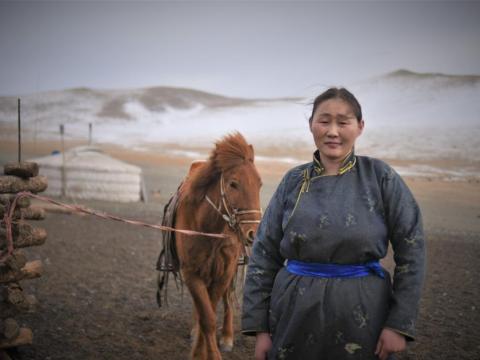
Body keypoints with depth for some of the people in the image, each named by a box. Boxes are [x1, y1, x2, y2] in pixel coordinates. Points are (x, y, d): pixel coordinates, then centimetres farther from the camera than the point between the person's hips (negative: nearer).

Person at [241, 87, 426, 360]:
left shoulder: (380, 177, -5)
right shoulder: (293, 182, 2)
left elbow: (412, 250, -5)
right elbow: (265, 255, 3)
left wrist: (400, 324, -10)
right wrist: (258, 326, -1)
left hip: (360, 314, -2)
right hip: (295, 315, 2)